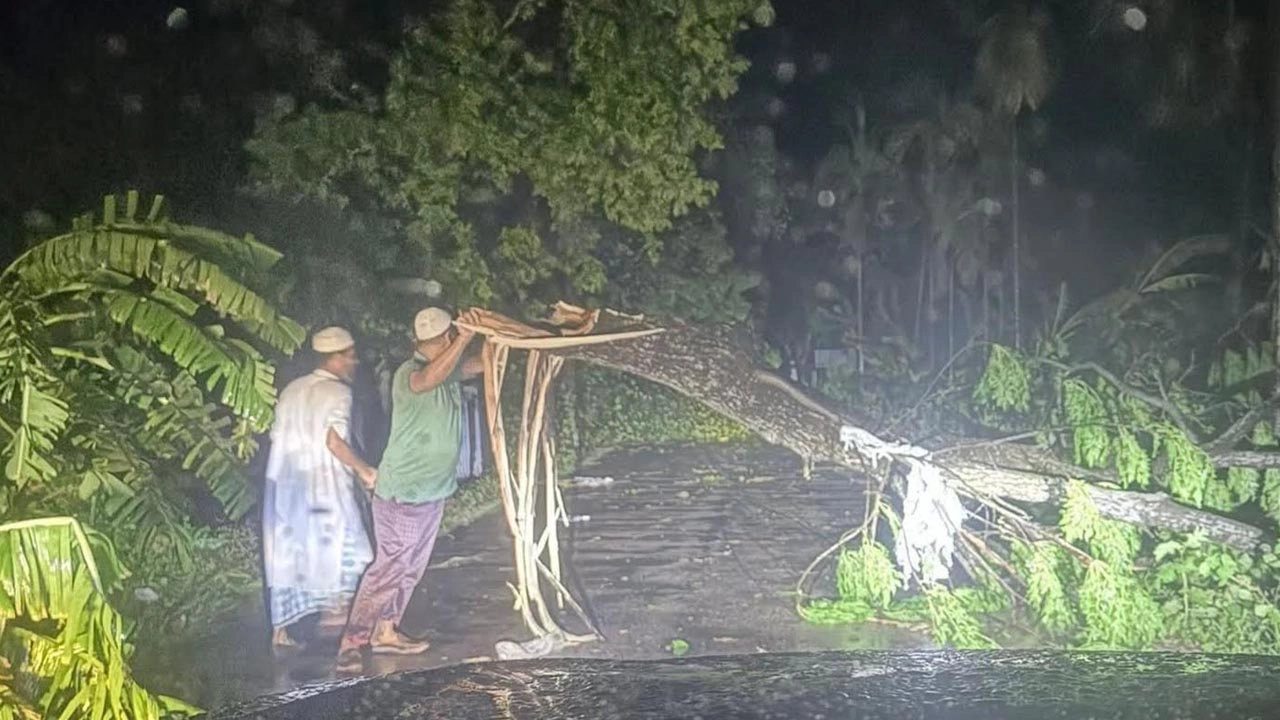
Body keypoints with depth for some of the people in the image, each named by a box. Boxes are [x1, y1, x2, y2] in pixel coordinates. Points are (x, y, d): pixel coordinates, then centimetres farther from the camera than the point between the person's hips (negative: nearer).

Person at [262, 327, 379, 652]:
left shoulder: (292, 389, 13)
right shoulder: (337, 392, -8)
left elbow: (277, 436, 13)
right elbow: (334, 441, -19)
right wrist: (364, 469, -9)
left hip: (283, 481, 7)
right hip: (322, 482, -7)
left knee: (285, 557, 7)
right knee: (338, 544, 11)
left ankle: (280, 629, 7)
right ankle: (333, 607, 10)